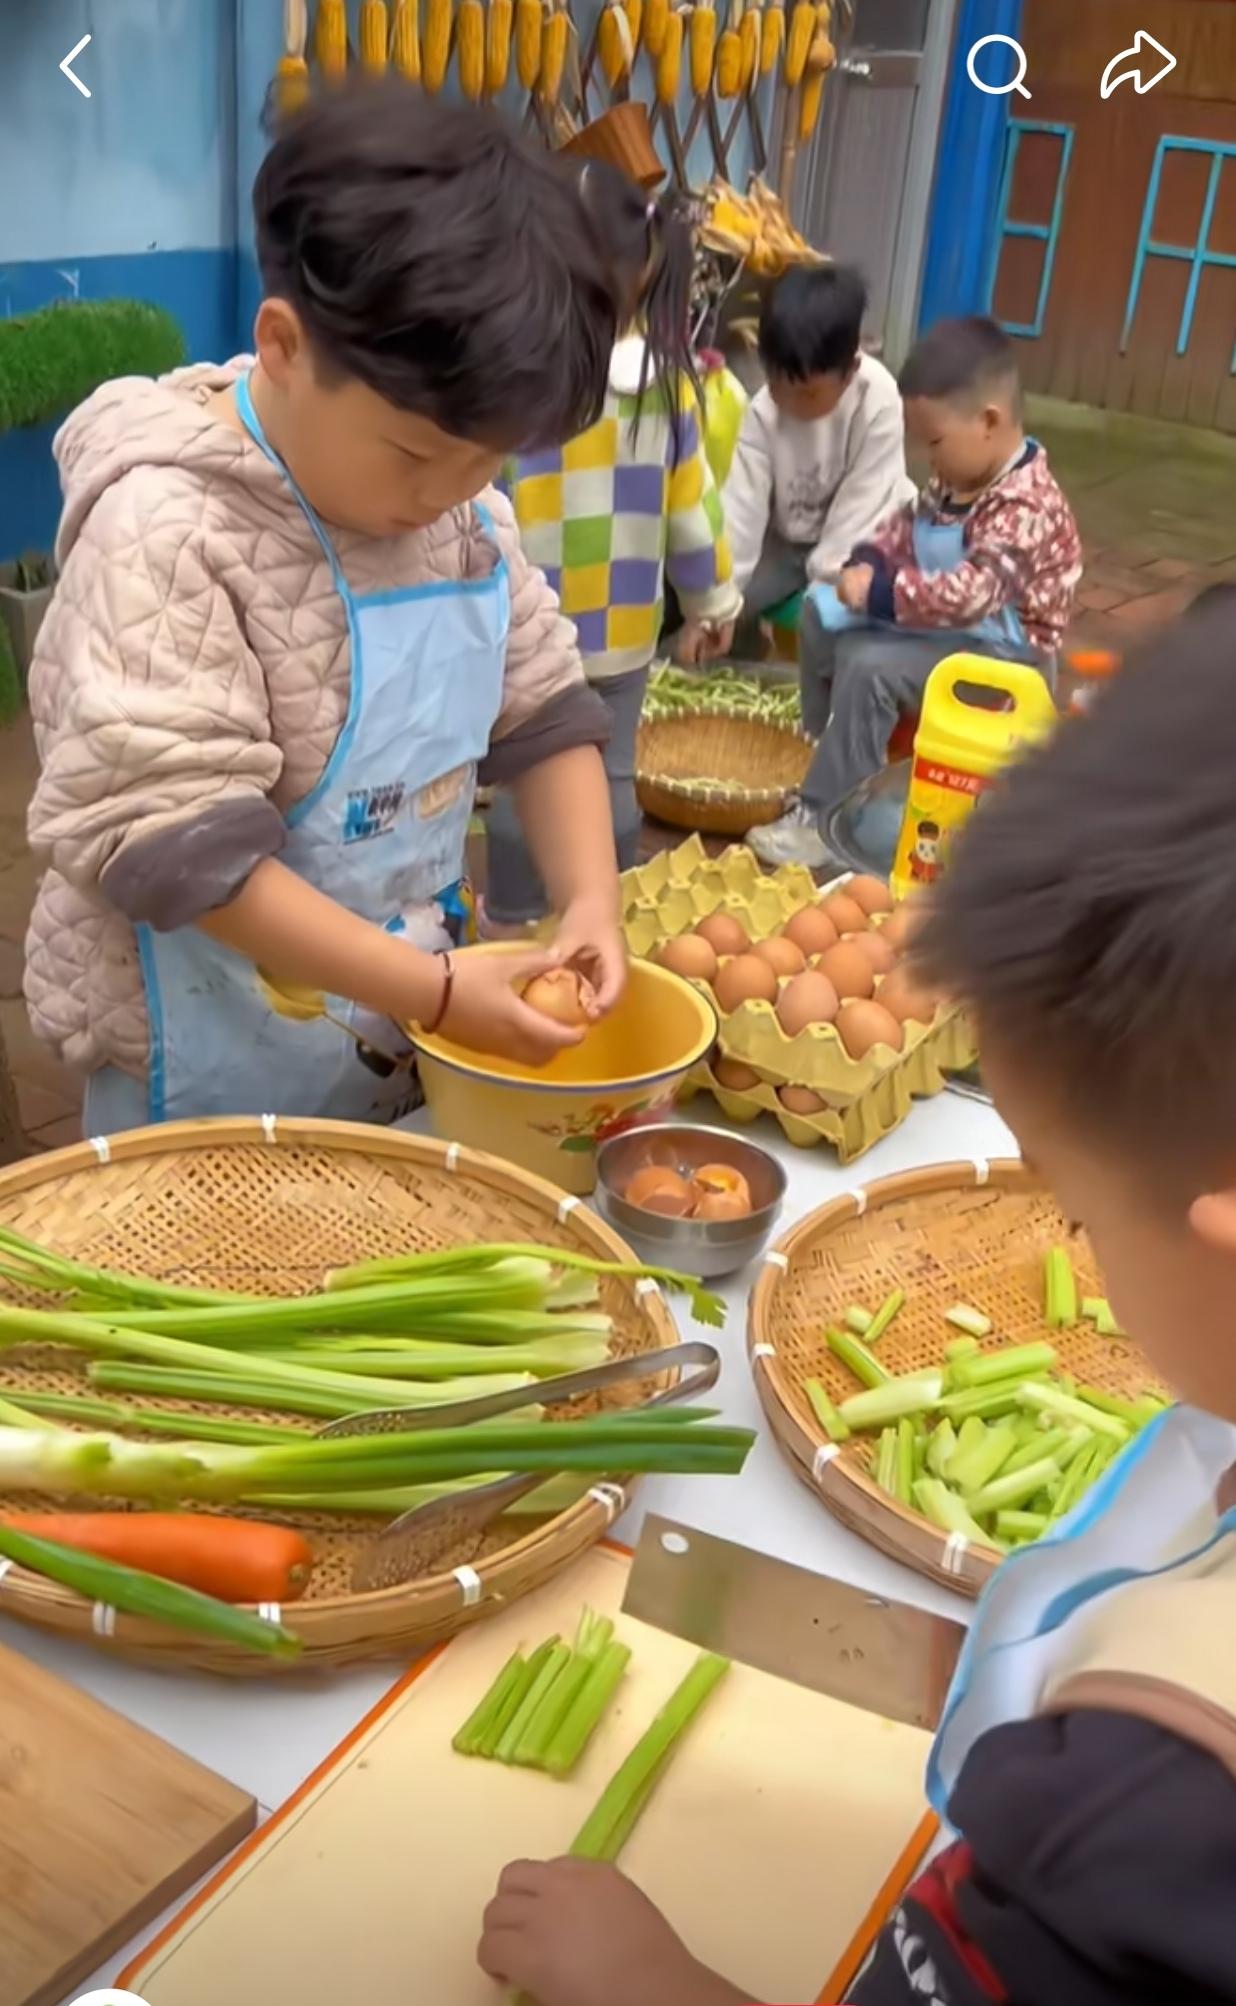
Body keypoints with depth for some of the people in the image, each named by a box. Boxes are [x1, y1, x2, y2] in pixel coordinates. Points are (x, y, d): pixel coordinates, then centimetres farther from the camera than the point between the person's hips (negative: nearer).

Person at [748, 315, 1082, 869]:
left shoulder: (1024, 507, -28)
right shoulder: (958, 476, 1)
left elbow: (967, 595, -37)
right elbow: (909, 523, 13)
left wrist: (879, 593, -32)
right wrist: (866, 562, -8)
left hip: (1000, 651, -10)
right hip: (947, 624, 10)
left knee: (867, 664, -29)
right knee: (823, 611, 10)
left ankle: (824, 819, -22)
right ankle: (820, 746, 19)